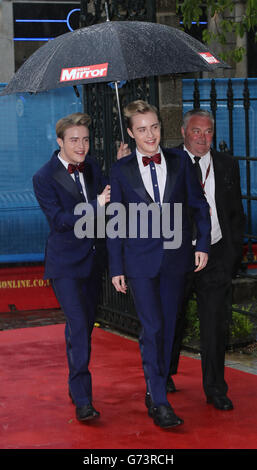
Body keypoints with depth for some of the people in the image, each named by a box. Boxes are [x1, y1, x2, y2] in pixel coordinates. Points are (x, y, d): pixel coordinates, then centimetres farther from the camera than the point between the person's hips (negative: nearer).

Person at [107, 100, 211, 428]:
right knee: (152, 328, -9)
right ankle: (159, 401, -4)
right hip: (140, 259, -3)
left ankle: (154, 390, 24)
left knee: (167, 327, 9)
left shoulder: (180, 161, 4)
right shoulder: (121, 170, 0)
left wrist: (202, 244, 2)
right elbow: (115, 222, 3)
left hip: (175, 257, 3)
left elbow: (199, 205, 11)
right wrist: (116, 268, 1)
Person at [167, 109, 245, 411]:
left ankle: (215, 389, 10)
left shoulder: (227, 165, 7)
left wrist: (235, 252, 5)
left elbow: (236, 212, 11)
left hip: (216, 256, 1)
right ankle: (164, 376, 34)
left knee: (215, 325, 0)